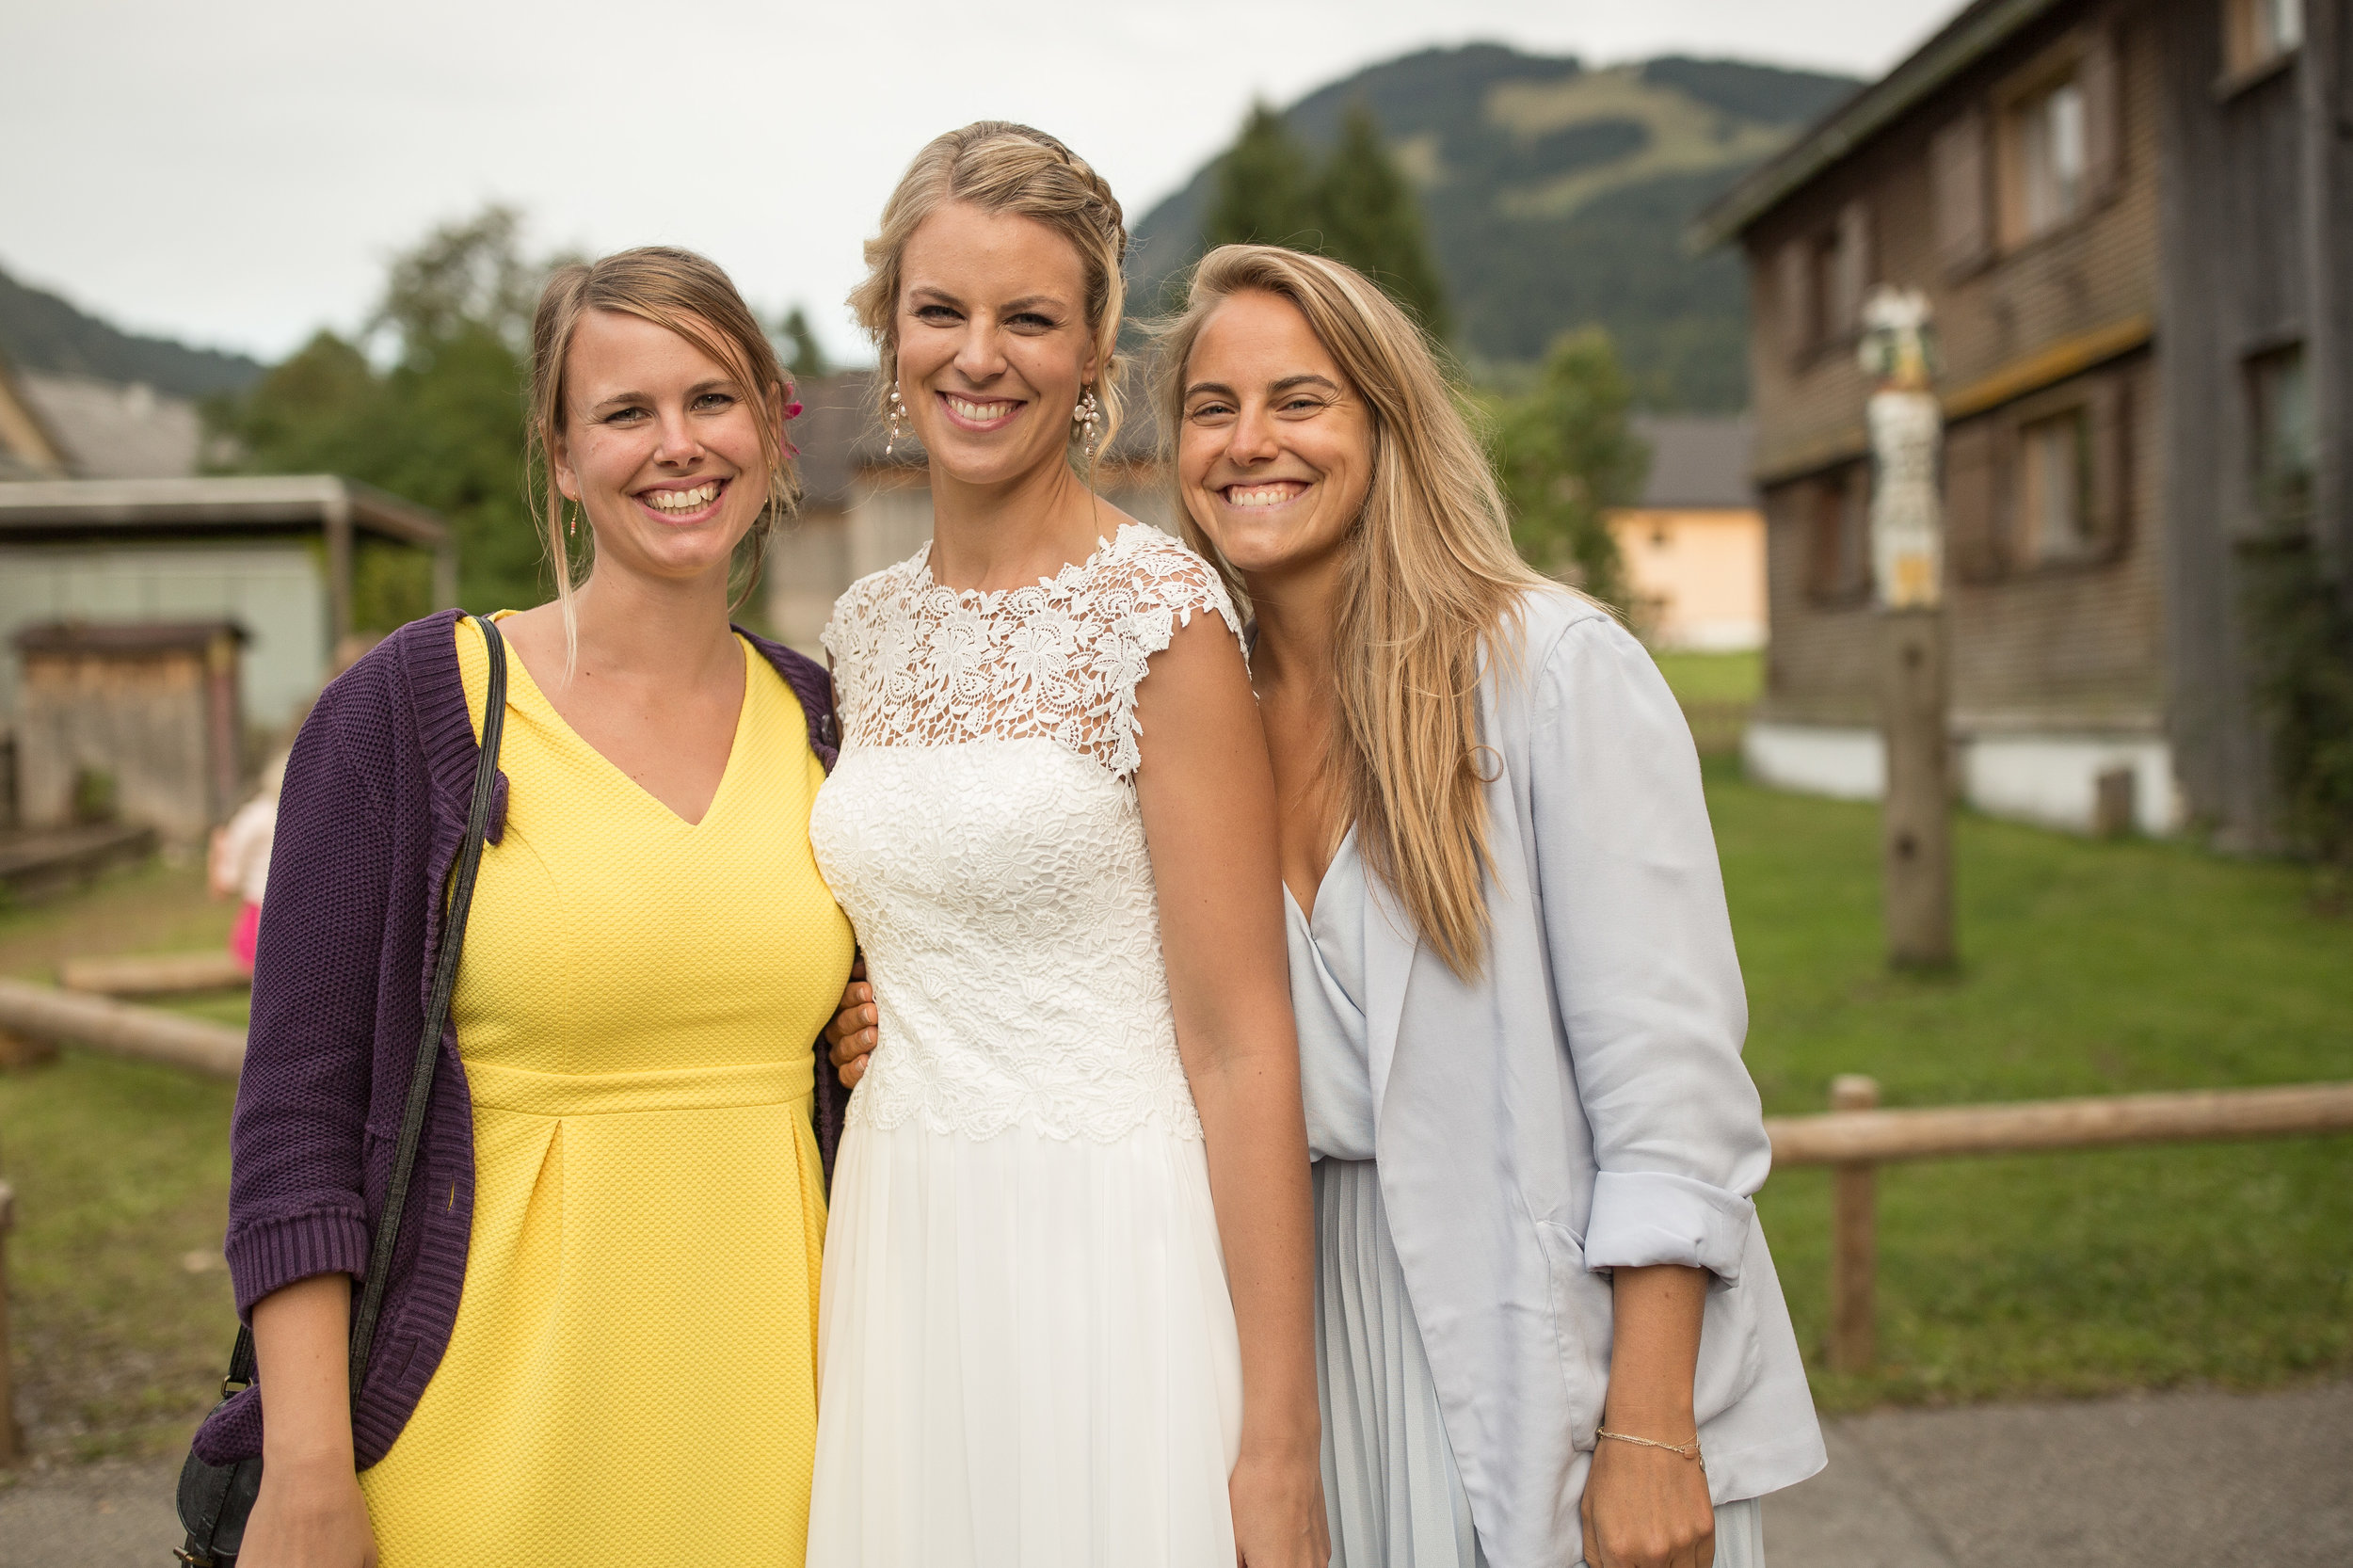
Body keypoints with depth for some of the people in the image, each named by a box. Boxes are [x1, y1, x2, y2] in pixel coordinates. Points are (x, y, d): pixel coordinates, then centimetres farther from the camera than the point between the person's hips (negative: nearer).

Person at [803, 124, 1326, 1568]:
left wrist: (1278, 1442, -15)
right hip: (899, 1261, 6)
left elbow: (1238, 1040, -14)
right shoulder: (870, 628, 8)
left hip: (1107, 1253, -6)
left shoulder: (1162, 613, -12)